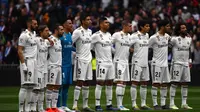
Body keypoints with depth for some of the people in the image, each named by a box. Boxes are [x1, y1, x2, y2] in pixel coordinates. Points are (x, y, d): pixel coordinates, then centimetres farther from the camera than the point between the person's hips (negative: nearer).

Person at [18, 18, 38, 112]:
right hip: (27, 61, -9)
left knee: (31, 86, 8)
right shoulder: (24, 35, -12)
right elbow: (20, 51, -15)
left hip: (34, 62, 9)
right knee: (25, 86, -11)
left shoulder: (34, 33, 14)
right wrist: (23, 64, -21)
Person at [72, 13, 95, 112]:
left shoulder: (89, 31, 12)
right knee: (79, 82, -10)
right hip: (80, 60, -8)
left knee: (86, 83, 10)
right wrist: (77, 52, -9)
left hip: (88, 59, 8)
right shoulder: (78, 31, -14)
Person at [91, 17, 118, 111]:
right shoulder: (96, 35, -11)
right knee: (100, 83, -6)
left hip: (110, 62, 8)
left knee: (109, 84, 8)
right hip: (101, 63, -8)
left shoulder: (109, 35, 14)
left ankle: (109, 104, 14)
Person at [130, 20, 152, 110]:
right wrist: (132, 50, -8)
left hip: (145, 62, 8)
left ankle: (143, 104, 15)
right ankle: (134, 104, -2)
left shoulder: (147, 35, 12)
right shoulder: (135, 36, -12)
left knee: (144, 83, 9)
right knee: (135, 82, -4)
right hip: (137, 62, -8)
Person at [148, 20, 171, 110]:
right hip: (157, 64, -7)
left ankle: (163, 103, 12)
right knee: (156, 83, -4)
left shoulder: (167, 36, 8)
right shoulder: (154, 37, -14)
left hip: (165, 63, 7)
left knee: (165, 84, 7)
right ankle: (155, 104, -1)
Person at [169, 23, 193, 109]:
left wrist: (190, 60, 18)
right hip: (177, 63, -7)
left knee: (185, 84, 8)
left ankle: (184, 103, 14)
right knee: (174, 83, -6)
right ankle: (171, 103, -4)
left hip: (186, 64, 7)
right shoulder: (174, 39, -10)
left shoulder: (189, 39, 11)